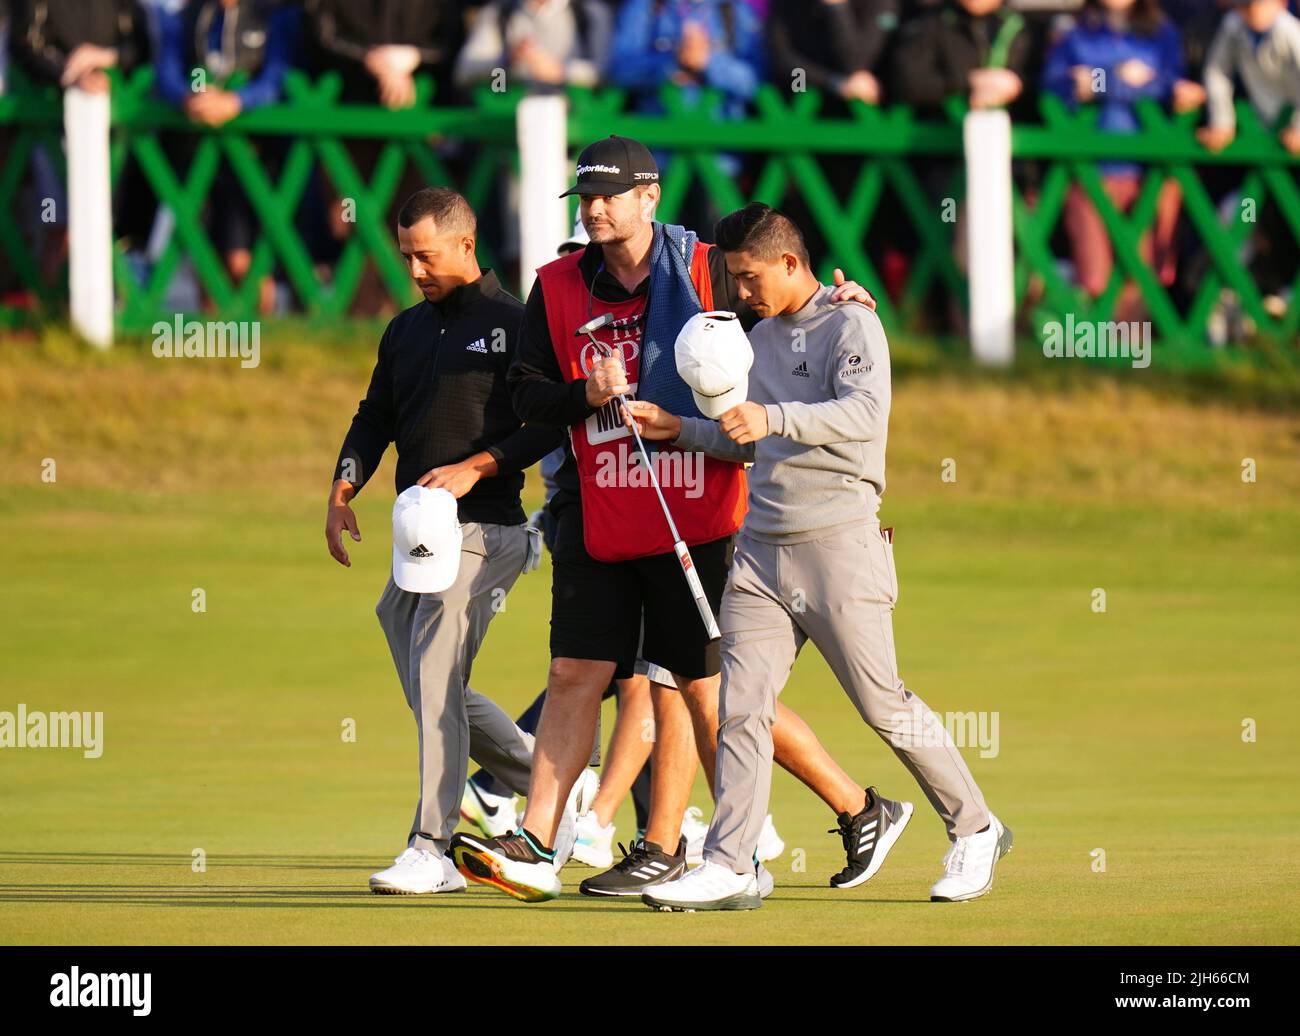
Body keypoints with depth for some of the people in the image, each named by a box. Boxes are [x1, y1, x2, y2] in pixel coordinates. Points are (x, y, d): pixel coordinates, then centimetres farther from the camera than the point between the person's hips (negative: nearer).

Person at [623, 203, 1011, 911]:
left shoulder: (852, 326, -6)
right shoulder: (762, 337, 19)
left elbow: (865, 413, -25)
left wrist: (774, 418, -38)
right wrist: (680, 429, 14)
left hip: (839, 542, -7)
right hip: (761, 549, 7)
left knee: (882, 706, -1)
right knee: (741, 708, -4)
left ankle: (974, 830, 16)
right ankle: (727, 868, -7)